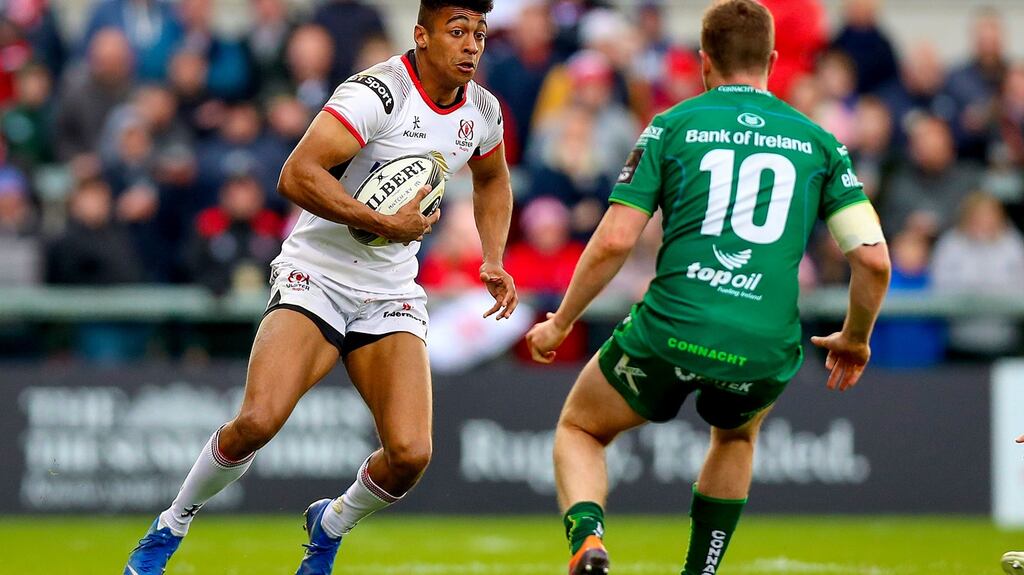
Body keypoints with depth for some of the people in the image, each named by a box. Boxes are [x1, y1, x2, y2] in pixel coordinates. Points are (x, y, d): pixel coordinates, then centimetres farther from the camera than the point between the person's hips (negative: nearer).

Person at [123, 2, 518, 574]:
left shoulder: (482, 110, 4)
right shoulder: (379, 93, -20)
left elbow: (493, 181, 27)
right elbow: (297, 176, -29)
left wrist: (494, 259, 13)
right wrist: (386, 225, -26)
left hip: (391, 296, 5)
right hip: (316, 276, -5)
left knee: (410, 454, -14)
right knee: (258, 421, -26)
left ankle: (330, 526, 20)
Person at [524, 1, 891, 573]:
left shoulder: (673, 126, 6)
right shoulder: (817, 142, 11)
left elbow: (614, 241, -1)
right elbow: (873, 258, 4)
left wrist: (560, 323, 13)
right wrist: (855, 340, 21)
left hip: (668, 333, -2)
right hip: (765, 354, 2)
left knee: (579, 429, 23)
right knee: (736, 437, 37)